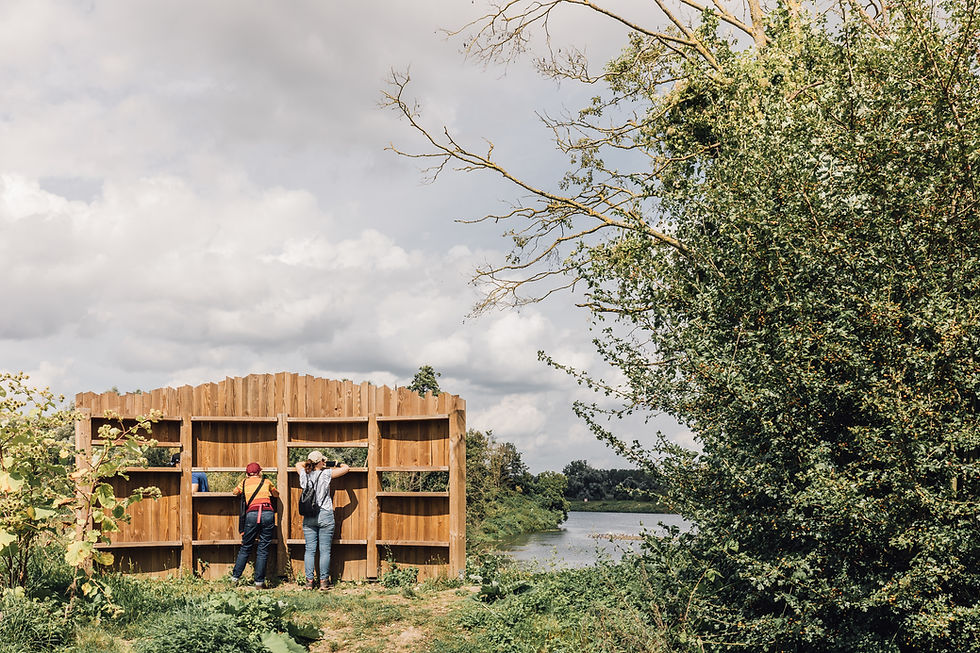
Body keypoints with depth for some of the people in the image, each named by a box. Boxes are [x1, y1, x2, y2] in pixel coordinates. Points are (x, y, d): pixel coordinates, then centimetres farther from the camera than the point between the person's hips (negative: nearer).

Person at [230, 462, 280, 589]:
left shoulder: (245, 483, 17)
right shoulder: (266, 482, 18)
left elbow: (235, 492, 37)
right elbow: (276, 494, 36)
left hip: (252, 514, 0)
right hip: (268, 513, 0)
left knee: (246, 548, 12)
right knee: (263, 549, 3)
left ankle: (235, 577, 13)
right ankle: (259, 582, 3)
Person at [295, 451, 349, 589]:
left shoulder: (304, 474, 4)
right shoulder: (326, 474, -6)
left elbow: (298, 464, 26)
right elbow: (346, 468, 1)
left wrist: (310, 463, 27)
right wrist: (338, 465, 20)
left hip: (308, 518, 3)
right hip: (325, 516, -3)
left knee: (310, 550, 5)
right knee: (325, 550, 1)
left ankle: (310, 580, 5)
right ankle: (323, 581, 1)